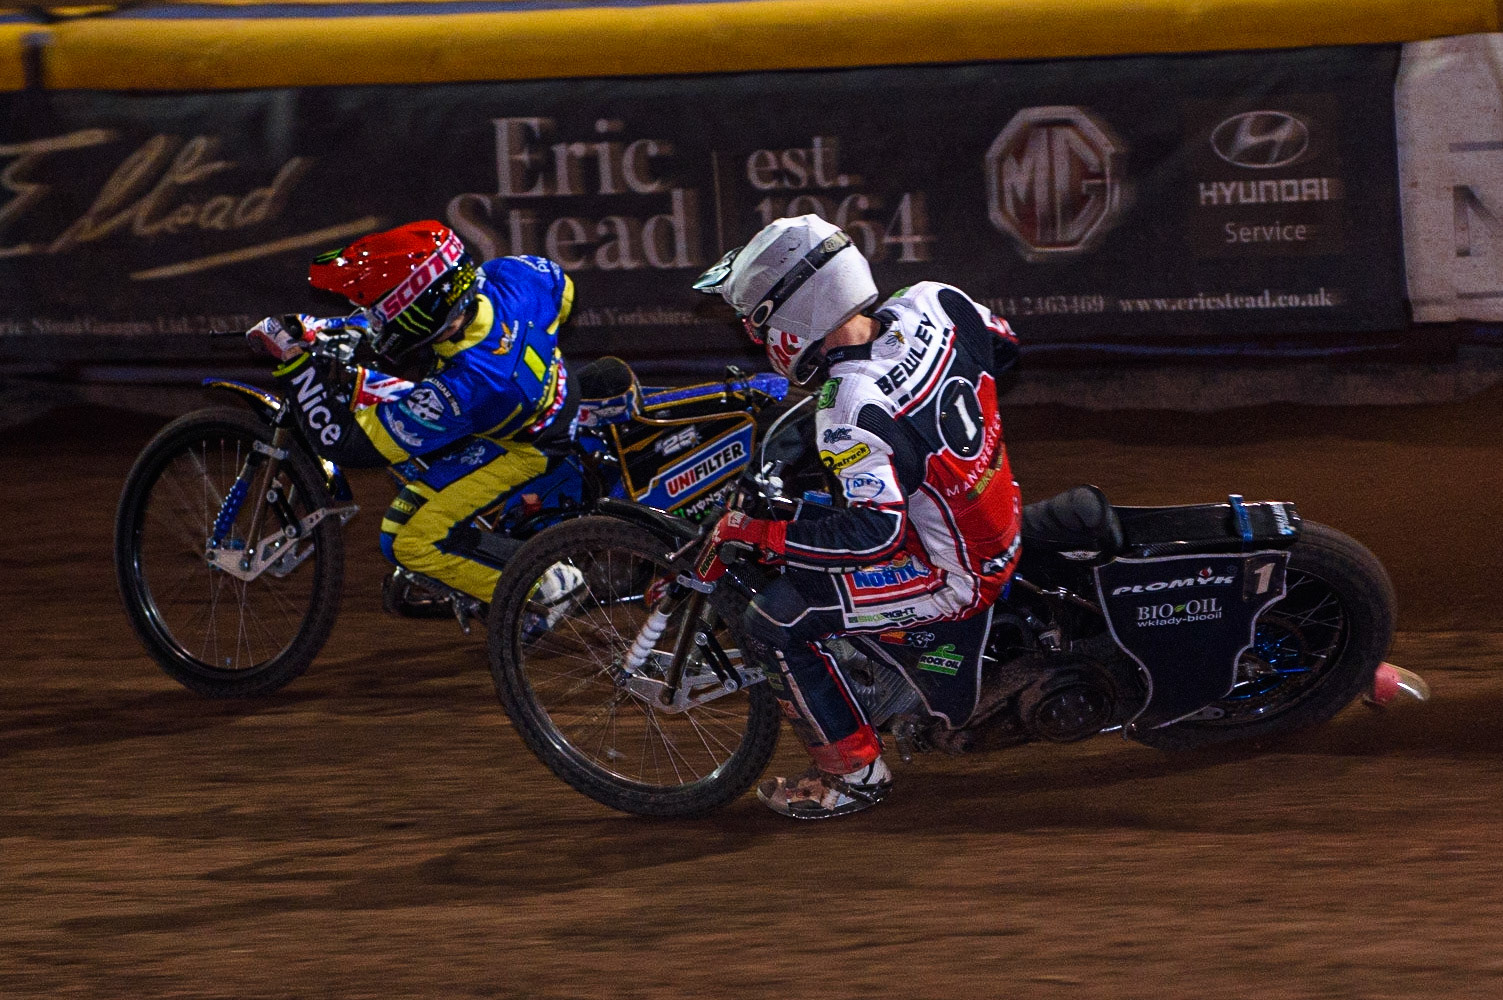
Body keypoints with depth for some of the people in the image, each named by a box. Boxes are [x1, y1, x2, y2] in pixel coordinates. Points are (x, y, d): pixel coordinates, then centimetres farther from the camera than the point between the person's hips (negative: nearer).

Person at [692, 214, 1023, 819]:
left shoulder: (853, 410, -31)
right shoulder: (930, 305, -8)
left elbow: (875, 532, -34)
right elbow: (1000, 345, 11)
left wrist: (758, 534, -25)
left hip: (958, 579, -9)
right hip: (1005, 528, 9)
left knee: (773, 622, -11)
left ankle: (854, 770, 3)